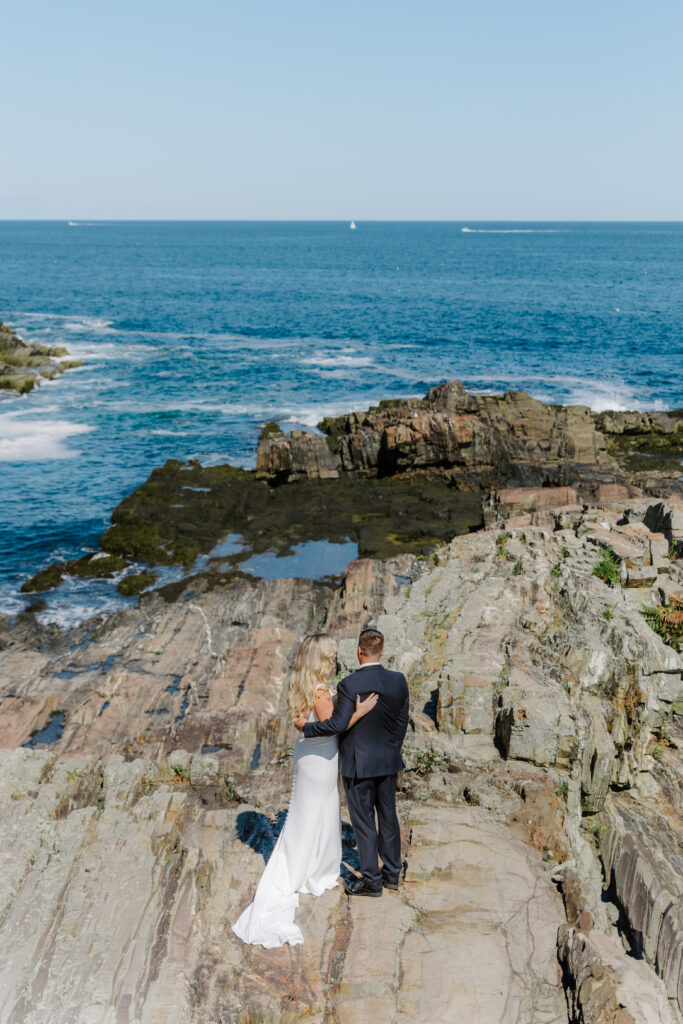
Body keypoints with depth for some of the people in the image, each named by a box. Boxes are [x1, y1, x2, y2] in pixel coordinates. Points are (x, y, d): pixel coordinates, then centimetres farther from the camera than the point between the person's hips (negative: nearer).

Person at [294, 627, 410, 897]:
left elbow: (338, 724, -23)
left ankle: (371, 880, 14)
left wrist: (305, 726, -9)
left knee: (363, 821, 6)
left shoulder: (349, 685, -21)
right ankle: (392, 873, 29)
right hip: (388, 761, 5)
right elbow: (402, 721, 5)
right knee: (388, 816, 18)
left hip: (358, 763, -5)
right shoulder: (398, 680, -4)